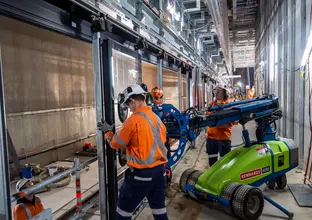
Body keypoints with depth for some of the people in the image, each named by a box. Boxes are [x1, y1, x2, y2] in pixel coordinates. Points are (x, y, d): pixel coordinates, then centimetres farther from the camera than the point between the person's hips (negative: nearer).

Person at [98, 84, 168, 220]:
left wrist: (107, 132, 12)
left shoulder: (133, 120, -17)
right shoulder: (157, 118, 5)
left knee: (124, 208, 12)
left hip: (141, 173, -7)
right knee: (159, 207, 21)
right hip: (160, 170, 7)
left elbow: (116, 143, -7)